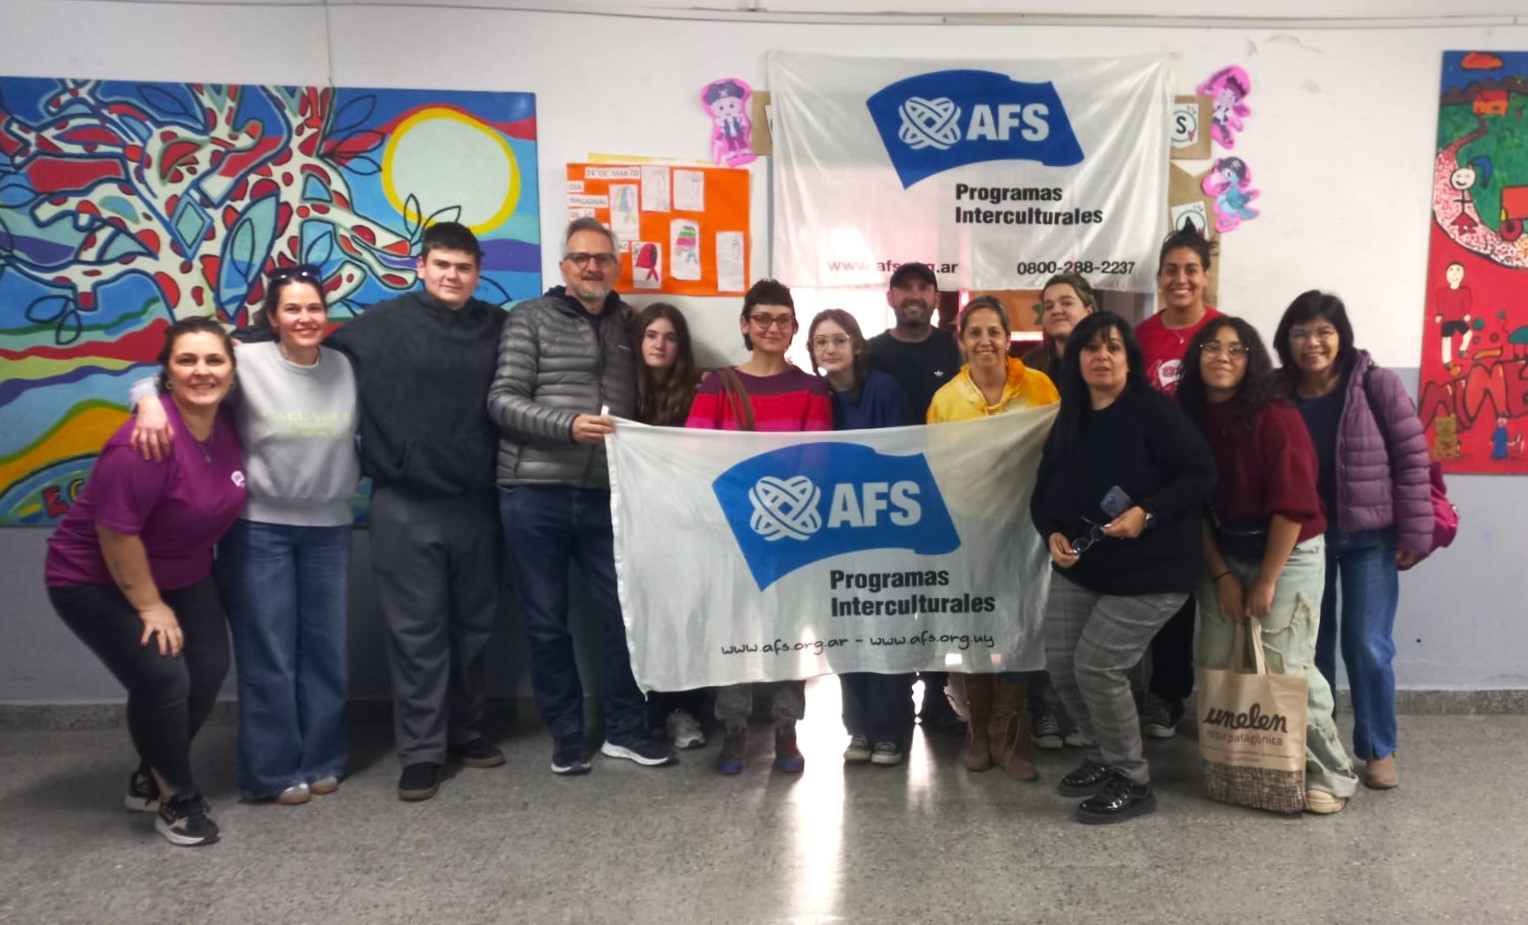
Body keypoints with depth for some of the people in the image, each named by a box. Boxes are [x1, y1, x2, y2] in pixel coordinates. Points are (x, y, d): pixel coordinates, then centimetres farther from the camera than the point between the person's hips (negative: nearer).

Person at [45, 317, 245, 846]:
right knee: (162, 678, -15)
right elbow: (115, 531, -27)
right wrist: (149, 606, -19)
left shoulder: (224, 426, -6)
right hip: (95, 581, -7)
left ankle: (150, 778, 26)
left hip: (182, 575, 8)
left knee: (209, 670, 2)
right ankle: (174, 797, 9)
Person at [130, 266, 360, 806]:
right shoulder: (247, 362, -8)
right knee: (269, 653, 4)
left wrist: (349, 484, 8)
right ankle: (274, 772, 18)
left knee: (325, 648, 12)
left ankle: (323, 761, 27)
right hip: (258, 527, -3)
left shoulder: (345, 368, 2)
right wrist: (150, 401, -27)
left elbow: (362, 438, 12)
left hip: (329, 529, 3)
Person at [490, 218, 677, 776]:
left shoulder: (630, 324, 13)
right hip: (535, 493, -2)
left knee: (623, 613, 6)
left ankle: (625, 729, 22)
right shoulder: (530, 319, 3)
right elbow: (502, 400, -6)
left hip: (606, 495, 3)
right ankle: (566, 735, 21)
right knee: (546, 622, 6)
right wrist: (568, 425, -19)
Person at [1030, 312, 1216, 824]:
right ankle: (1106, 756, 29)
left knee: (1097, 666, -10)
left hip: (1150, 569, -7)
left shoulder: (1153, 409, -13)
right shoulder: (1069, 421, 8)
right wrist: (1053, 534, -8)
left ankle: (1132, 781, 11)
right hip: (1080, 565, 7)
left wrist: (1147, 513, -26)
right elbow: (1044, 492, 11)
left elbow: (1201, 473, -16)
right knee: (1061, 662, 5)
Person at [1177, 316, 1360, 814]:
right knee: (1215, 665, 5)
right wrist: (1220, 575, -2)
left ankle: (1329, 774, 12)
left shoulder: (1275, 418, -18)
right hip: (1225, 557, 5)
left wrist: (1266, 583, -15)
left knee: (1285, 670, -7)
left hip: (1289, 555, -5)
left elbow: (1292, 506, -18)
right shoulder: (1191, 418, -2)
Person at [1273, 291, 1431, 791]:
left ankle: (1378, 749, 20)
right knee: (1311, 645, 13)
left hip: (1370, 537, -2)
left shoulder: (1378, 385, -9)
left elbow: (1412, 459, -7)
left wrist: (1414, 533, -10)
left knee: (1368, 647, 1)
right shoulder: (1277, 394, -3)